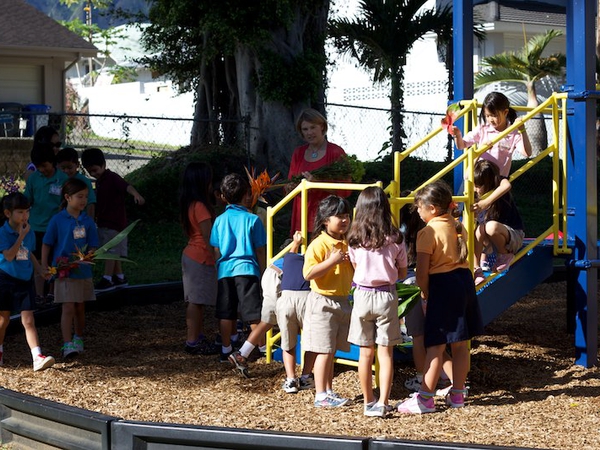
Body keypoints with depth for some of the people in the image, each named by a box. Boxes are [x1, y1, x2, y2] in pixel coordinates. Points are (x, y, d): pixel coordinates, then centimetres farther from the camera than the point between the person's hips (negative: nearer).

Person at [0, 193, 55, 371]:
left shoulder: (29, 232, 3)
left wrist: (41, 270, 6)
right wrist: (21, 236, -23)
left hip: (25, 281, 3)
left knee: (28, 321, -3)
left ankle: (38, 358, -13)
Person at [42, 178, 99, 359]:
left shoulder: (88, 221, 2)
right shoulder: (57, 220, -6)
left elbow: (93, 246, 4)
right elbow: (47, 244, -1)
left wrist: (87, 256, -17)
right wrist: (44, 266, -8)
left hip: (83, 271, 4)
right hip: (64, 271, -4)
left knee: (80, 308, 14)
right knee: (68, 308, -10)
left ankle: (78, 339, 31)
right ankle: (67, 345, -13)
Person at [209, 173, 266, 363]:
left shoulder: (220, 220, 5)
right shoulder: (252, 219, -4)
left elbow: (216, 250, 9)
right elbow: (260, 251, -1)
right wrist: (263, 273, 8)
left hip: (225, 270, 4)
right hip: (246, 269, -4)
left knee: (226, 314, 9)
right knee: (253, 312, 0)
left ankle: (226, 351, 14)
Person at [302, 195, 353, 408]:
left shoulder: (346, 244, 11)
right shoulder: (319, 244, -13)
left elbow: (353, 273, 23)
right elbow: (308, 274, -21)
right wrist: (332, 261, -25)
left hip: (342, 302, 7)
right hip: (323, 302, -7)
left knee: (331, 351, 13)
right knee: (324, 351, -6)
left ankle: (328, 391, 20)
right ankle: (320, 395, -1)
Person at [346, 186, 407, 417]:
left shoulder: (354, 239, -5)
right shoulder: (394, 239, -7)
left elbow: (356, 267, 5)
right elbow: (402, 273, 1)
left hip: (362, 294, 1)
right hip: (386, 296, -1)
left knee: (366, 353, 11)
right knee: (385, 352, 3)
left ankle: (368, 402, 19)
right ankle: (382, 402, -2)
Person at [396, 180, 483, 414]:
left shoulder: (428, 232, -13)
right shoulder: (457, 227, 9)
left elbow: (422, 271, -15)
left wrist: (425, 296, -5)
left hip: (442, 285, -7)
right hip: (464, 280, 7)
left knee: (436, 344, -5)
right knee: (460, 343, 12)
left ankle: (425, 398, -3)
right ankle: (457, 394, 19)